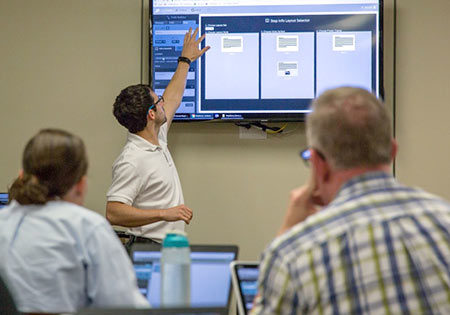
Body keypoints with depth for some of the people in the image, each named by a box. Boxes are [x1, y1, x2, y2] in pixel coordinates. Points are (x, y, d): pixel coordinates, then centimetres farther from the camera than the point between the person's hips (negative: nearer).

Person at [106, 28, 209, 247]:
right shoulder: (132, 161, -19)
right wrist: (164, 214, -28)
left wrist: (185, 60, 39)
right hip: (149, 252, -9)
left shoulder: (156, 139, 12)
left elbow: (172, 100, 31)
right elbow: (113, 213, -25)